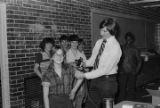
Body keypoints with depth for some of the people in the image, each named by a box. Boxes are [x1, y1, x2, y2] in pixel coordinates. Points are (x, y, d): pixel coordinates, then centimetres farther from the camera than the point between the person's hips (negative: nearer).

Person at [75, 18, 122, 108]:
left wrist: (84, 75, -21)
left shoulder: (115, 47, -19)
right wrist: (84, 64, -7)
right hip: (95, 78, 6)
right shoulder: (99, 42, 4)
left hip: (107, 81, -6)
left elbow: (104, 70, -22)